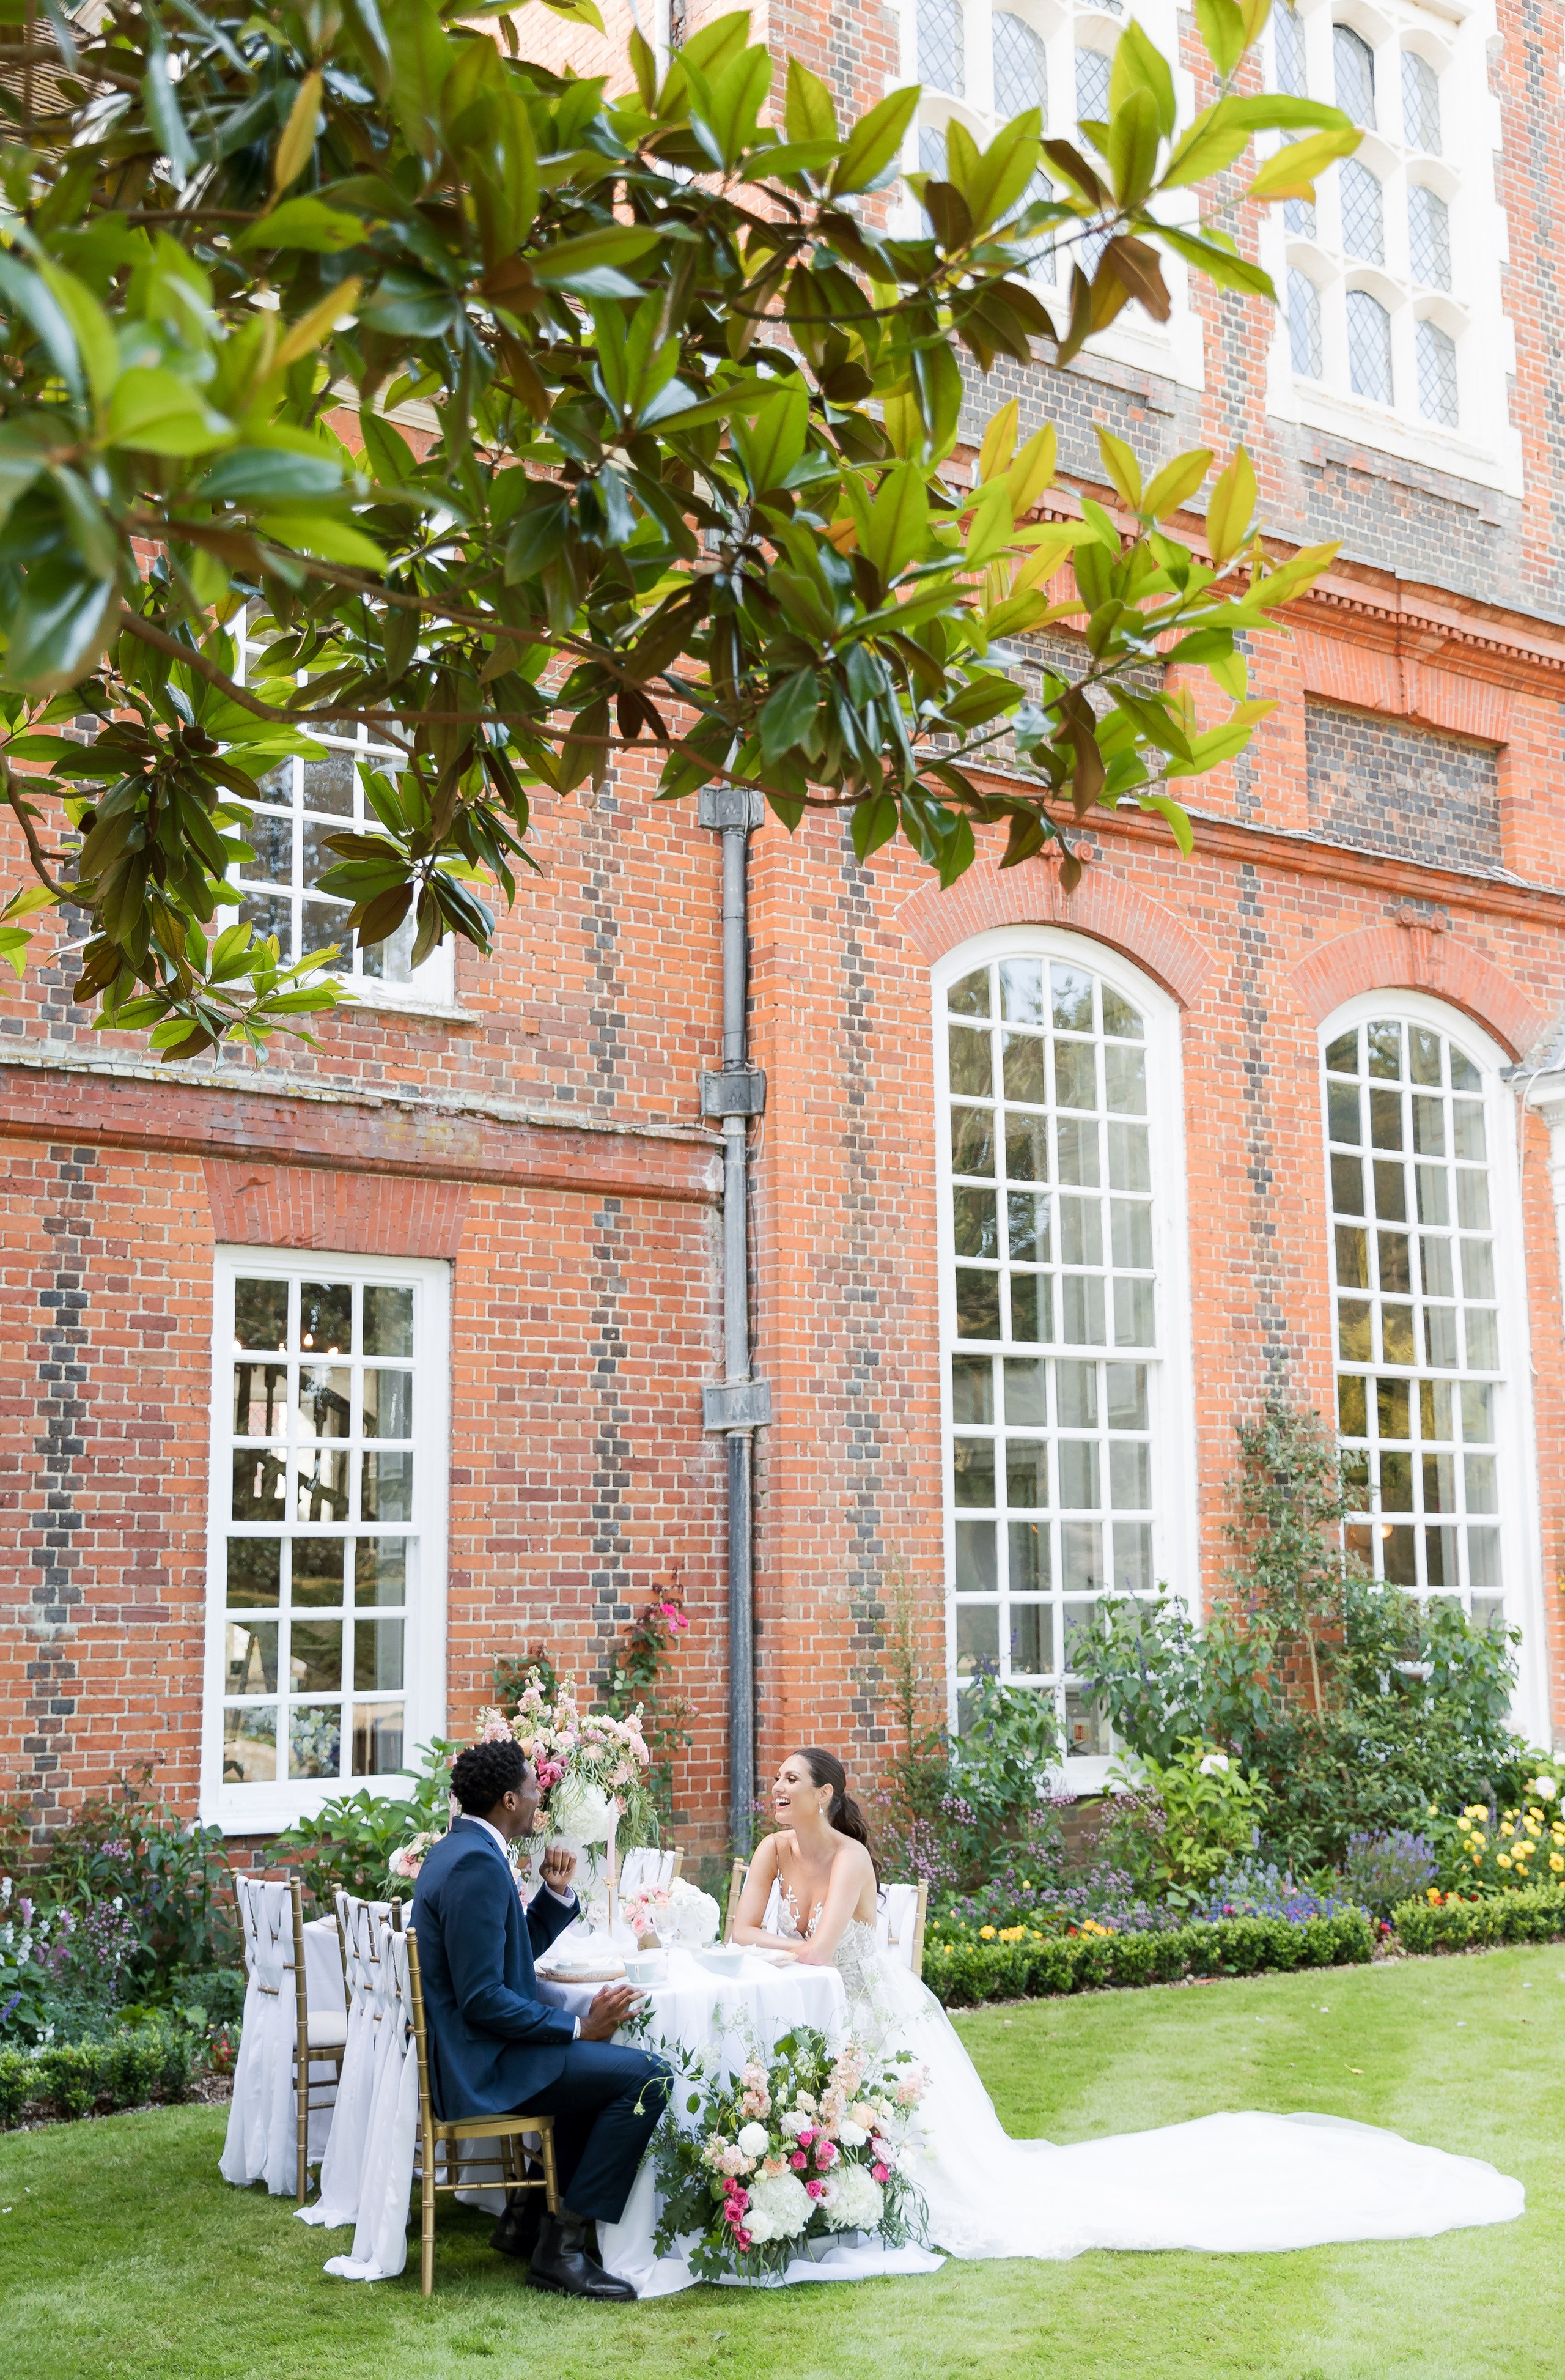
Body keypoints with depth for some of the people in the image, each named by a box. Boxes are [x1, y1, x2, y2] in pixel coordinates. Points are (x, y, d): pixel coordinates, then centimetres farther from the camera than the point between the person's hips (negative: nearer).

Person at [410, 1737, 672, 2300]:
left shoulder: (459, 1849, 12)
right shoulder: (478, 1864, -21)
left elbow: (519, 1947, 22)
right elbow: (483, 1999, -25)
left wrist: (557, 1893, 6)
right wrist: (578, 2027, -19)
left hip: (459, 2050, 11)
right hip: (478, 2064, -11)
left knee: (604, 2063, 27)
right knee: (646, 2076, -16)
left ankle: (530, 2216, 26)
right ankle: (561, 2246, -10)